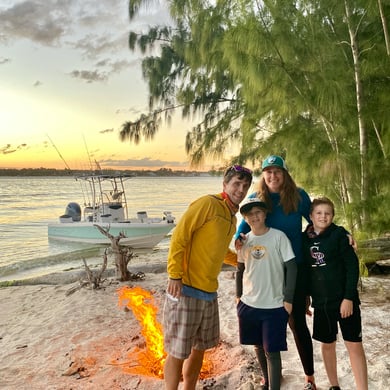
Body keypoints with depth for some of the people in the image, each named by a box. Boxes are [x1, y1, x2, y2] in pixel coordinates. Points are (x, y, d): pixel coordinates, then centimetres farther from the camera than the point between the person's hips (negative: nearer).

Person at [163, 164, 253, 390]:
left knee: (200, 348, 19)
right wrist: (175, 275, -20)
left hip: (209, 292, 9)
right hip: (186, 289, -8)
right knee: (178, 352, 1)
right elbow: (179, 236, -16)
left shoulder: (232, 217, 14)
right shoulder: (207, 204, -12)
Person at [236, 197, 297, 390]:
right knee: (258, 347, 19)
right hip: (248, 304, 5)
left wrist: (288, 299, -9)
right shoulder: (244, 240, 2)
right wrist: (238, 296, 12)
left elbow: (291, 267, -8)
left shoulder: (278, 237, -11)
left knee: (272, 351, -1)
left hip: (274, 306, -4)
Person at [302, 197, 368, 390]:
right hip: (321, 302, 4)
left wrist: (349, 297, -15)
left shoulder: (339, 234, -8)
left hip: (344, 299, -3)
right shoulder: (304, 238, 1)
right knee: (327, 344, 15)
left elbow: (352, 266, -11)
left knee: (354, 345, 0)